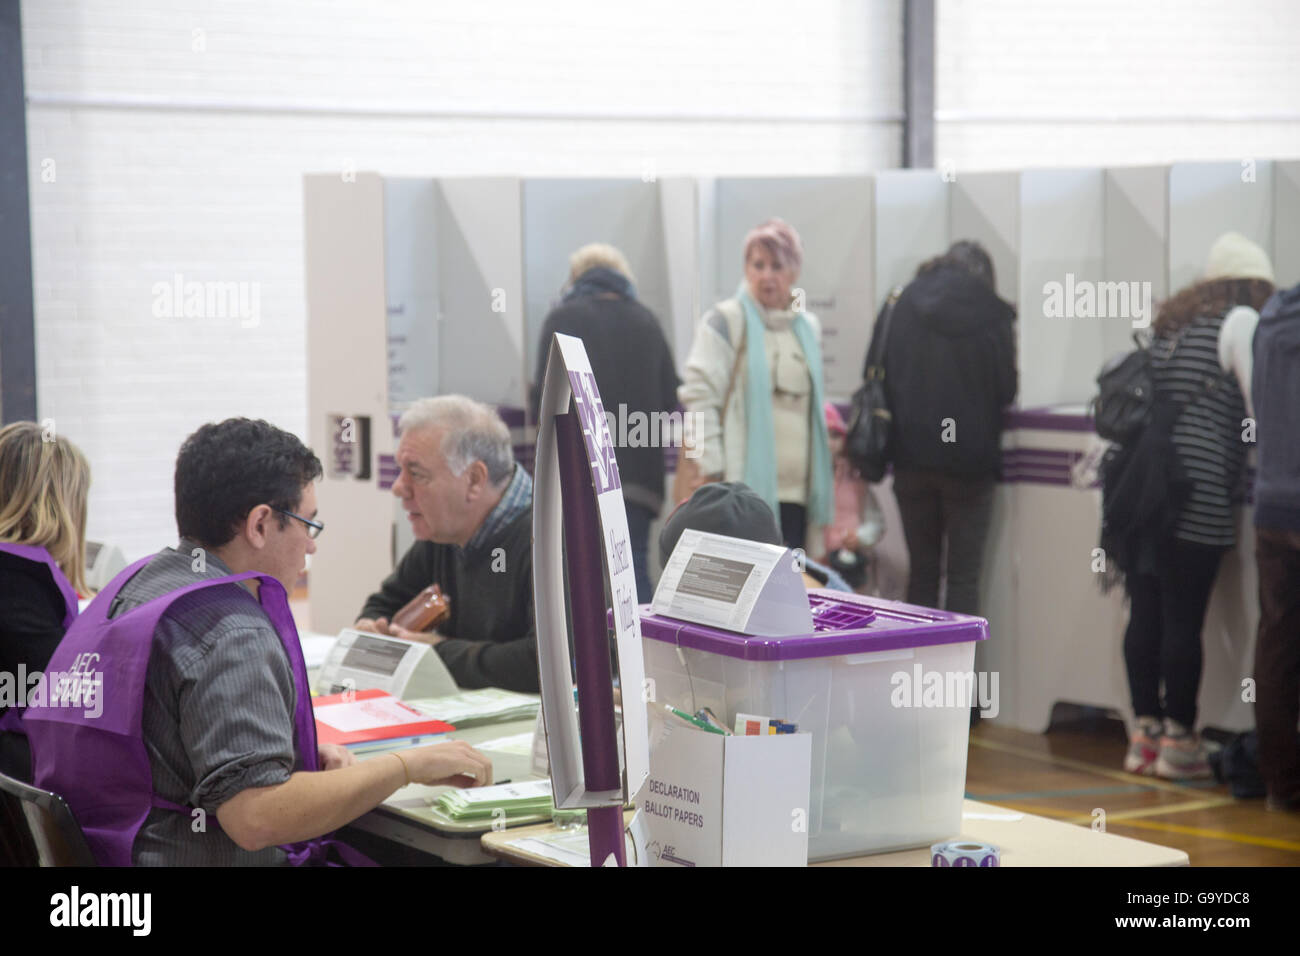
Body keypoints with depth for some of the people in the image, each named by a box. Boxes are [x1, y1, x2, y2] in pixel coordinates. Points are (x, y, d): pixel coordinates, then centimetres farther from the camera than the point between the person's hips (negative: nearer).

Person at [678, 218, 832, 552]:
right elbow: (700, 394, -6)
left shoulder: (808, 327, 19)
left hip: (795, 488, 6)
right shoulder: (725, 322, 0)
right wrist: (711, 470, -12)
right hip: (744, 485, -6)